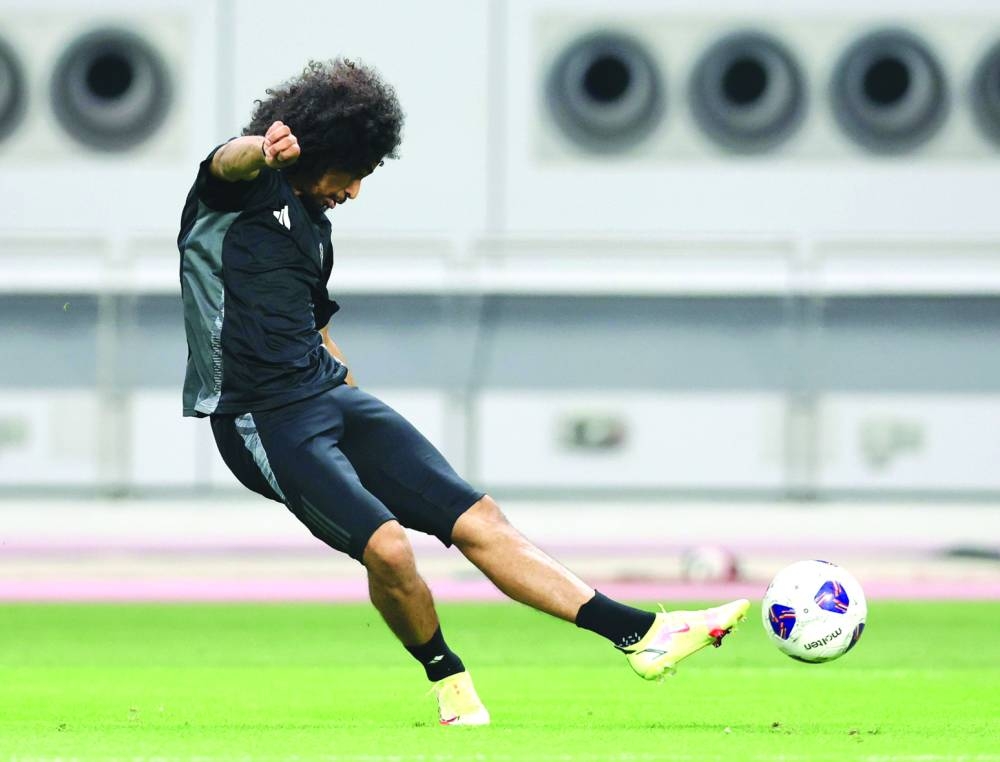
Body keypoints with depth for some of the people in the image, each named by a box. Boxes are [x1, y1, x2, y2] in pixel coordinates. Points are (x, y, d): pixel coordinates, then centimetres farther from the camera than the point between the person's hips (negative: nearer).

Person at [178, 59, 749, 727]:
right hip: (262, 420, -8)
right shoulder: (250, 187, -3)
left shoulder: (314, 226, 21)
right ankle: (448, 680, -1)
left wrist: (361, 409, 24)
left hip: (331, 395, 8)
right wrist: (263, 149, -53)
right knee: (387, 547, -26)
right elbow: (228, 161, -29)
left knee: (476, 517, 0)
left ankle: (641, 633, -3)